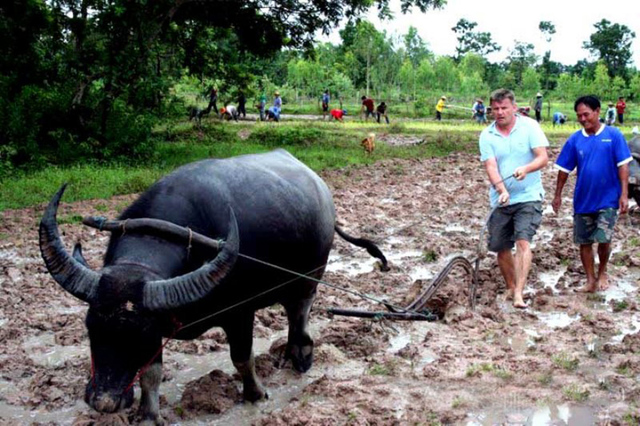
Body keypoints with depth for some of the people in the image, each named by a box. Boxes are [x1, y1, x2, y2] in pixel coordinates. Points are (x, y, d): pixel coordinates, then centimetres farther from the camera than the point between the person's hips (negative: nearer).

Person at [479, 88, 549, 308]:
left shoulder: (530, 126, -3)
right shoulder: (487, 135, 0)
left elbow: (543, 157, -9)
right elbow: (490, 166, -10)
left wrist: (526, 169, -31)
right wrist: (501, 189, -28)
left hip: (528, 197, -3)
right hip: (500, 200, 3)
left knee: (523, 241, -18)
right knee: (501, 247, 9)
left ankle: (519, 293, -20)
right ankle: (510, 288, 31)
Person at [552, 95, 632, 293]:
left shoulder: (613, 135, -8)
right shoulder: (575, 140, -1)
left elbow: (623, 165, -8)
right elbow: (564, 169, 6)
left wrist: (624, 194, -13)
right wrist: (558, 195, 8)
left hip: (608, 199, -3)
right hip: (583, 200, 3)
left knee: (603, 239, -7)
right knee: (584, 242, 8)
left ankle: (602, 273, 21)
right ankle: (590, 280, 22)